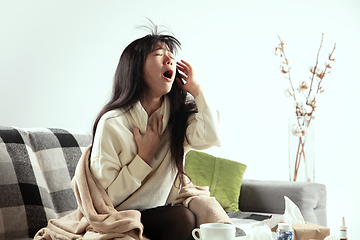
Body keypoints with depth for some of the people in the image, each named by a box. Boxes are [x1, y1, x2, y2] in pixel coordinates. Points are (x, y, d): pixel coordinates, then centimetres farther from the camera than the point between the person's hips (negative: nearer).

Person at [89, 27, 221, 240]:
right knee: (184, 217, -30)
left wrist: (195, 89, -9)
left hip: (166, 211, 5)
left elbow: (212, 138, -20)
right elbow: (108, 196, -11)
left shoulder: (180, 113, 2)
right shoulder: (112, 123, -12)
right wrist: (144, 156, -15)